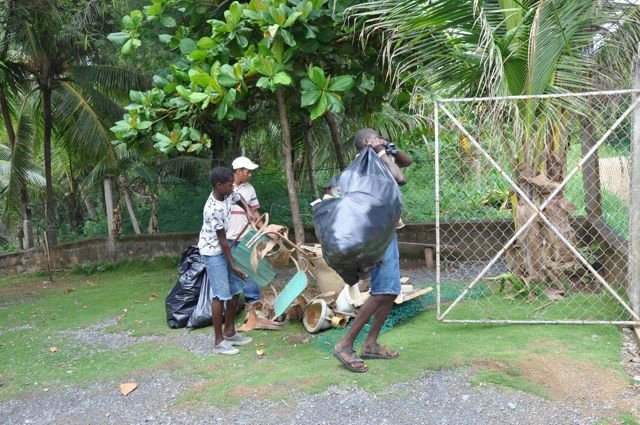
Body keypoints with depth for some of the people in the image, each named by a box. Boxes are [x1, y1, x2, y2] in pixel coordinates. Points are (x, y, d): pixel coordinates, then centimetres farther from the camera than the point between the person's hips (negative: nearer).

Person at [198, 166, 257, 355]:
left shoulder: (227, 194, -6)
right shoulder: (214, 210, -29)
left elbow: (239, 198, 20)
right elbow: (222, 241, -22)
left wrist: (248, 211, -1)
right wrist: (233, 266, -16)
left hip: (223, 249, 9)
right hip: (213, 253, -9)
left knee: (235, 291, 12)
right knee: (221, 295, -8)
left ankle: (229, 332, 25)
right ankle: (219, 341, 0)